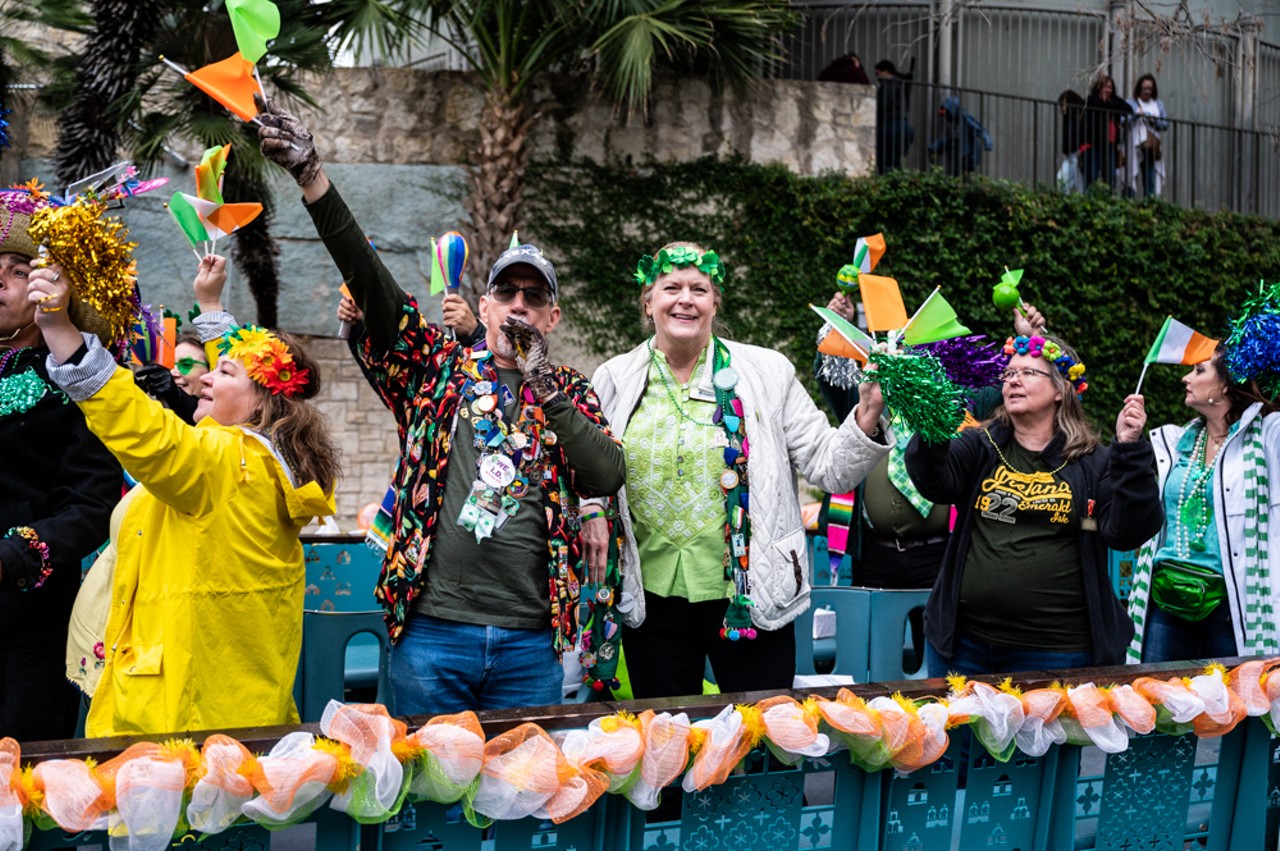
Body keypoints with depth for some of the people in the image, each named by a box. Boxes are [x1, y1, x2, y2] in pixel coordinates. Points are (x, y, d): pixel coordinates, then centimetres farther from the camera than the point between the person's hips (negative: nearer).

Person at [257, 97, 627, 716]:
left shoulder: (571, 393, 11)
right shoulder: (438, 368, 8)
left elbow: (607, 477, -6)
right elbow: (369, 281, -3)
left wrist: (542, 383, -11)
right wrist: (309, 173, -13)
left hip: (528, 643, 1)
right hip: (432, 630, -1)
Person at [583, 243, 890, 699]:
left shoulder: (766, 371, 0)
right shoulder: (614, 380, 4)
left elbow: (827, 466, -2)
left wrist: (867, 418, -18)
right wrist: (590, 512, -7)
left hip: (751, 596, -1)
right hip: (652, 598, 2)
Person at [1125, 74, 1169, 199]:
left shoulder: (1159, 105, 17)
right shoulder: (1130, 103, 7)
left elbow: (1165, 124, 10)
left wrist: (1154, 121, -7)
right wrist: (1135, 115, -19)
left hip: (1152, 149, 3)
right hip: (1134, 147, -3)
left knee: (1151, 182, -1)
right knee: (1131, 180, -8)